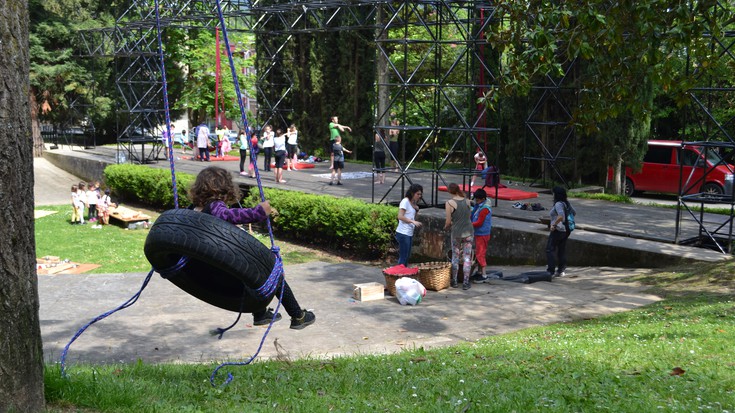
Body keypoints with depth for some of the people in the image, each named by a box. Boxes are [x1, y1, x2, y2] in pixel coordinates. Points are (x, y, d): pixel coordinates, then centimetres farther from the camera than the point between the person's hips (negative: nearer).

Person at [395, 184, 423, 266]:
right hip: (403, 233, -9)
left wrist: (416, 210, 3)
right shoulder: (405, 201, -11)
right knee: (403, 257, -7)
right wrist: (413, 221, -24)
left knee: (407, 257, 12)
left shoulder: (413, 203, 15)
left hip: (410, 233, 9)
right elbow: (400, 216, -19)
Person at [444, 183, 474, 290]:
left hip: (456, 233, -2)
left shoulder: (449, 203, -11)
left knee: (455, 257, 12)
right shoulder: (467, 201, 0)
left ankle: (454, 281, 20)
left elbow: (448, 221, -9)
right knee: (467, 257, 6)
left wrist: (446, 227, 11)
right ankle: (466, 282, 8)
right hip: (468, 232, 2)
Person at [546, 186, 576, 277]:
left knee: (550, 250, -2)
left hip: (558, 230, -9)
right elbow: (574, 213, 17)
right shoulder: (567, 203, 7)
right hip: (565, 230, 9)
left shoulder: (558, 204, -20)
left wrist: (554, 224, -23)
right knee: (562, 250, 14)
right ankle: (561, 271, 18)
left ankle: (550, 271, -4)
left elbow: (561, 216, -33)